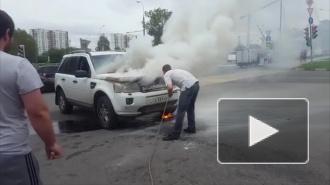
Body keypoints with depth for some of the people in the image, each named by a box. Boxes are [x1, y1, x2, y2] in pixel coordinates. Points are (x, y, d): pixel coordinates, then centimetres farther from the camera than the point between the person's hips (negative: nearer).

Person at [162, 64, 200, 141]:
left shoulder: (166, 75, 7)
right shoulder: (176, 71, 32)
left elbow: (170, 87, -9)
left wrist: (170, 94, 11)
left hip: (189, 87, -9)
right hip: (196, 84, 9)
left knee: (181, 111, -3)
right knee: (190, 108, 25)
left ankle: (175, 134, 2)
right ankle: (192, 128, 33)